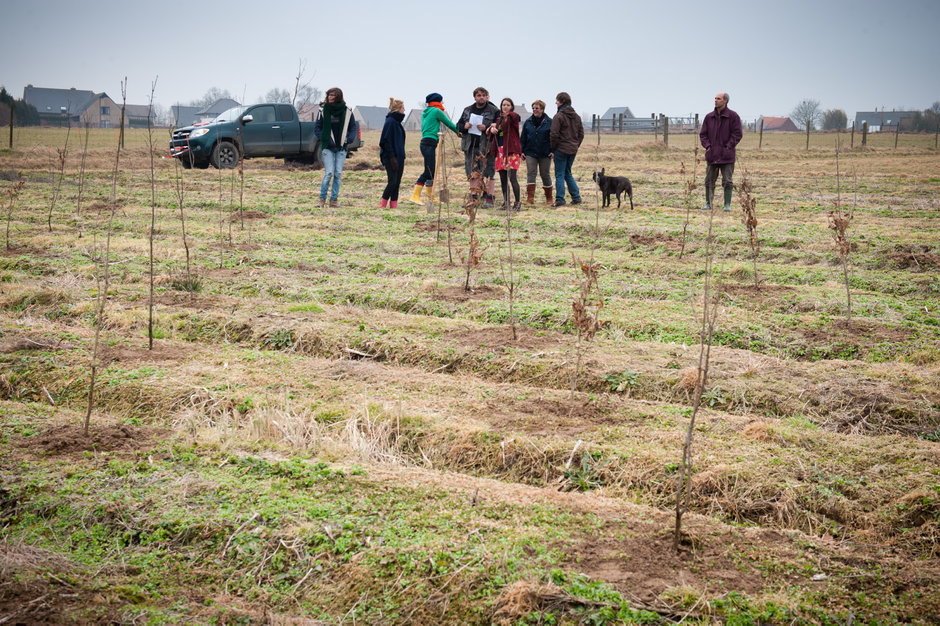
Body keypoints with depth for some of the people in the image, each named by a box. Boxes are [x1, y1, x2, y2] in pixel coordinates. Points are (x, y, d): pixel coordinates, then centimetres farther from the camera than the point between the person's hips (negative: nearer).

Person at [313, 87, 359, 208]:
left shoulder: (347, 111, 1)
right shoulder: (323, 110, -1)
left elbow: (354, 127, 9)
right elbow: (317, 128, 3)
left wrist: (349, 139, -6)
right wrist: (324, 139, -9)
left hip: (341, 148, 2)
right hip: (328, 148, -2)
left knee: (338, 174, 2)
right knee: (329, 172, -10)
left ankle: (334, 199, 11)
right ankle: (322, 198, 3)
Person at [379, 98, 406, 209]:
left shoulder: (396, 121, 16)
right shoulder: (390, 121, -13)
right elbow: (386, 141, -17)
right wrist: (392, 157, -21)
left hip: (399, 157, 9)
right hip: (391, 158, -9)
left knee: (397, 183, 7)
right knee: (392, 182, -10)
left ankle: (394, 204, 9)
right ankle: (383, 204, -4)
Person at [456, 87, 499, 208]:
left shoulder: (494, 111, 0)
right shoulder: (468, 110, 15)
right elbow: (458, 125, 19)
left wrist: (486, 128, -19)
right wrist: (464, 126, -3)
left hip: (486, 147, -5)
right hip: (470, 146, 5)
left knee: (487, 173, -6)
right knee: (472, 173, 9)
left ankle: (489, 199, -2)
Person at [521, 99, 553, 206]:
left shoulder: (549, 122, -2)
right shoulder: (528, 122, 7)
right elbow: (523, 137, 9)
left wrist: (553, 151, -10)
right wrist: (522, 151, 3)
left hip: (545, 153, -2)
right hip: (531, 152, 2)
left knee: (545, 174, 6)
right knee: (531, 173, -8)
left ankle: (549, 198, 19)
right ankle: (530, 198, -10)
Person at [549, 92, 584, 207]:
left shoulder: (559, 116, -13)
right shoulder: (576, 116, 10)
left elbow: (554, 134, -16)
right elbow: (581, 133, 13)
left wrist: (553, 148, -3)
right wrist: (576, 145, 16)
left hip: (561, 149, -7)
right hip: (573, 150, 7)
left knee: (559, 175, 0)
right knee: (568, 173, 18)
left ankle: (560, 199, -2)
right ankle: (576, 197, 16)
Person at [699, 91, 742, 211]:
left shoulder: (733, 116, -3)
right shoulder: (709, 117, 8)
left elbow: (737, 134, -6)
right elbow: (702, 134, 11)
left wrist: (728, 147, -13)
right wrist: (707, 146, -3)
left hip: (726, 155, -4)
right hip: (712, 155, 4)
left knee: (727, 181, -2)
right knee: (709, 181, 7)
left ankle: (727, 205, 3)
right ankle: (708, 204, 15)